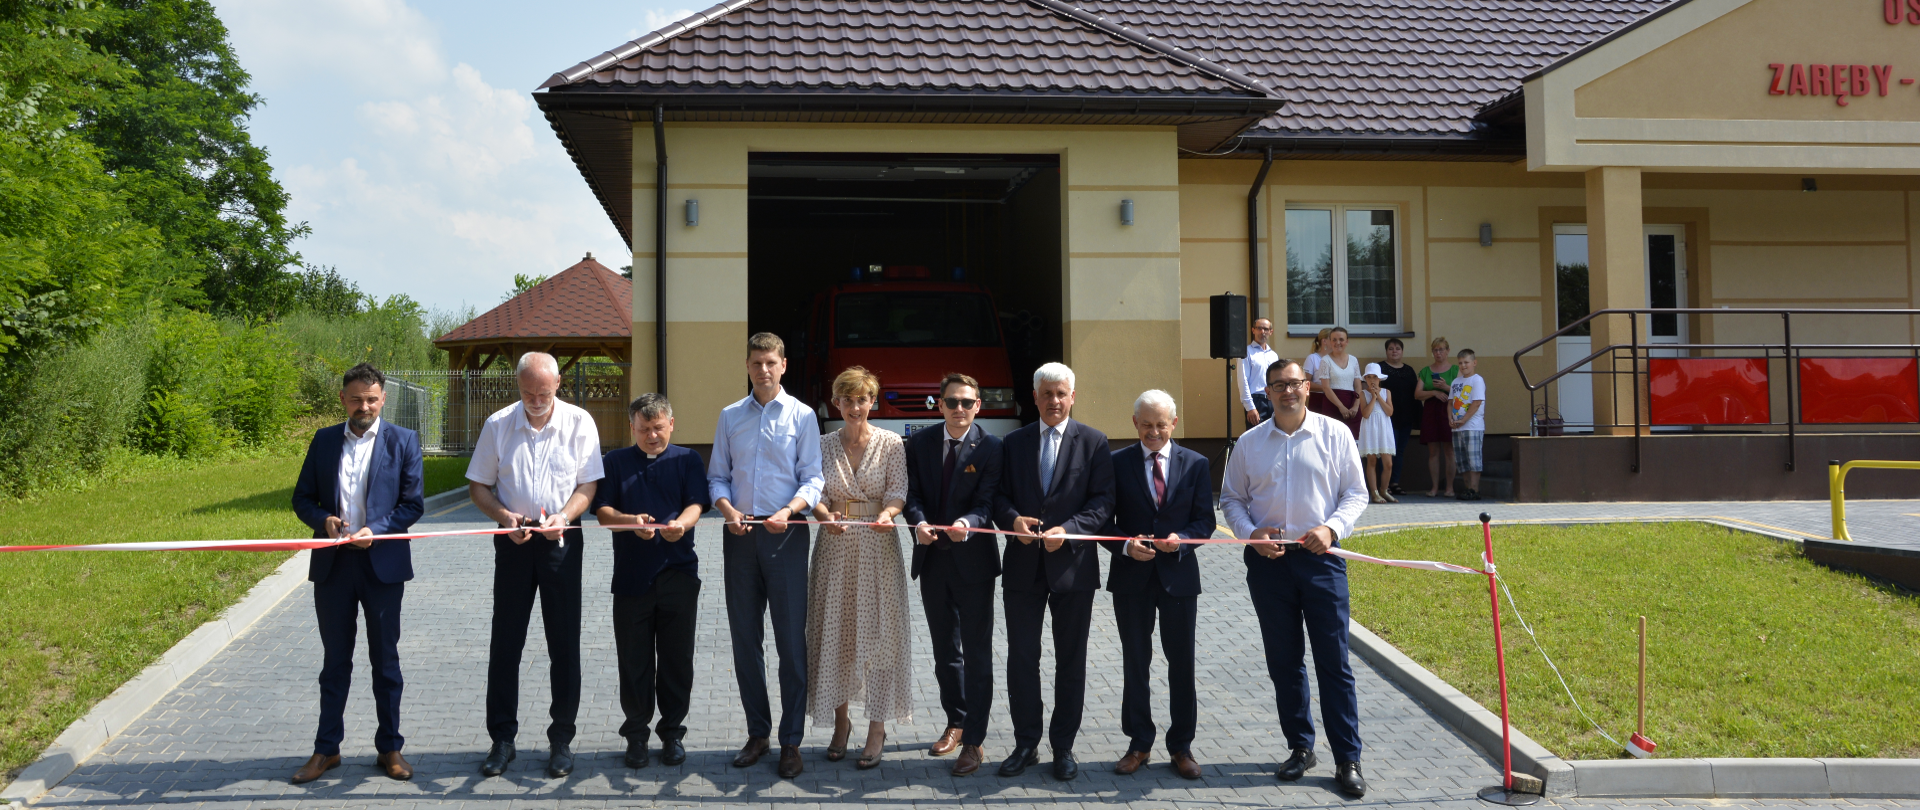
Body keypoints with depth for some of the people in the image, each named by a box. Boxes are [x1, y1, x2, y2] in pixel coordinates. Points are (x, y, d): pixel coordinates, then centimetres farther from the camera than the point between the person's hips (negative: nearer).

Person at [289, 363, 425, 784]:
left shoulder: (403, 441, 0)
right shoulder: (324, 440, 7)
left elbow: (413, 503, -3)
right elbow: (302, 497, 9)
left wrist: (375, 531, -17)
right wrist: (323, 520, -12)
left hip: (382, 563, -2)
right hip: (332, 563, 2)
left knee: (385, 659, 7)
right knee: (335, 660, 11)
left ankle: (389, 747, 18)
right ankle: (327, 749, 21)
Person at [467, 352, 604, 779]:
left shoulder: (579, 422, -2)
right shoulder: (498, 424, 0)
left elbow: (589, 483, 0)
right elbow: (478, 485, 5)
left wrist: (564, 515, -18)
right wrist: (504, 516, -13)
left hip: (562, 541, -1)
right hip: (514, 542, 1)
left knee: (564, 643, 3)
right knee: (505, 642, 5)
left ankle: (561, 739, 14)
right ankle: (502, 739, 15)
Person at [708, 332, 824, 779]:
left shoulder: (802, 416, 2)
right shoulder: (730, 417, 11)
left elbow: (812, 478, -2)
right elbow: (717, 475, 11)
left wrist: (788, 510, -19)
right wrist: (728, 510, -9)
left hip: (785, 535, -3)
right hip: (740, 536, 3)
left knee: (791, 639, -2)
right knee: (745, 638, 8)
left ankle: (790, 741, 6)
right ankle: (757, 733, 20)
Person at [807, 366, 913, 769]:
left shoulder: (892, 443, 0)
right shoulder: (824, 445, 6)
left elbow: (899, 491, -7)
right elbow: (816, 494, 1)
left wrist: (887, 513, -28)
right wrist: (827, 515, -21)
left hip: (877, 546, -2)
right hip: (835, 546, 2)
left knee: (878, 633, -2)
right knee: (834, 633, 5)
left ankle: (877, 729, 6)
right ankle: (841, 721, 20)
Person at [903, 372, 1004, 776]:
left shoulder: (990, 447, -7)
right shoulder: (919, 443, 5)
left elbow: (987, 501, -13)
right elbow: (912, 494, 0)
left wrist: (969, 522, -34)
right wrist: (919, 522, -21)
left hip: (972, 561, -4)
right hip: (933, 560, 4)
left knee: (977, 653, 0)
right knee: (944, 650, 17)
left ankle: (974, 741, 7)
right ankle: (956, 723, 34)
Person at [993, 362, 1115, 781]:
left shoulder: (1093, 442, 1)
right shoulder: (1014, 443, 10)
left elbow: (1103, 500, -5)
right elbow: (1000, 496, 6)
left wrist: (1068, 530, -19)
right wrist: (1013, 519, -15)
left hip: (1072, 564, -2)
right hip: (1023, 565, 2)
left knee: (1071, 661, 7)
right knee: (1021, 658, 5)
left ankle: (1063, 746, 18)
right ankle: (1026, 743, 18)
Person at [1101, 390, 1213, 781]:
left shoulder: (1196, 464, 3)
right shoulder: (1117, 462, 1)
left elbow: (1204, 520, 2)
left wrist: (1181, 539, -17)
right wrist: (1125, 546, -18)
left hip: (1179, 574, 0)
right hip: (1131, 576, 0)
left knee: (1181, 663, 6)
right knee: (1135, 662, 9)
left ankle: (1181, 746, 19)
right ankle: (1139, 743, 21)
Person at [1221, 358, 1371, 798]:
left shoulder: (1334, 434, 1)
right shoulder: (1250, 443, 5)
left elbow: (1356, 493, 3)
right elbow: (1231, 498, 11)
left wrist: (1332, 528, -14)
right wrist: (1251, 533, -7)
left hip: (1321, 556, -2)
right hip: (1268, 560, 2)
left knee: (1334, 662, -2)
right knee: (1283, 661, 10)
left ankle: (1347, 760, 5)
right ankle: (1300, 748, 24)